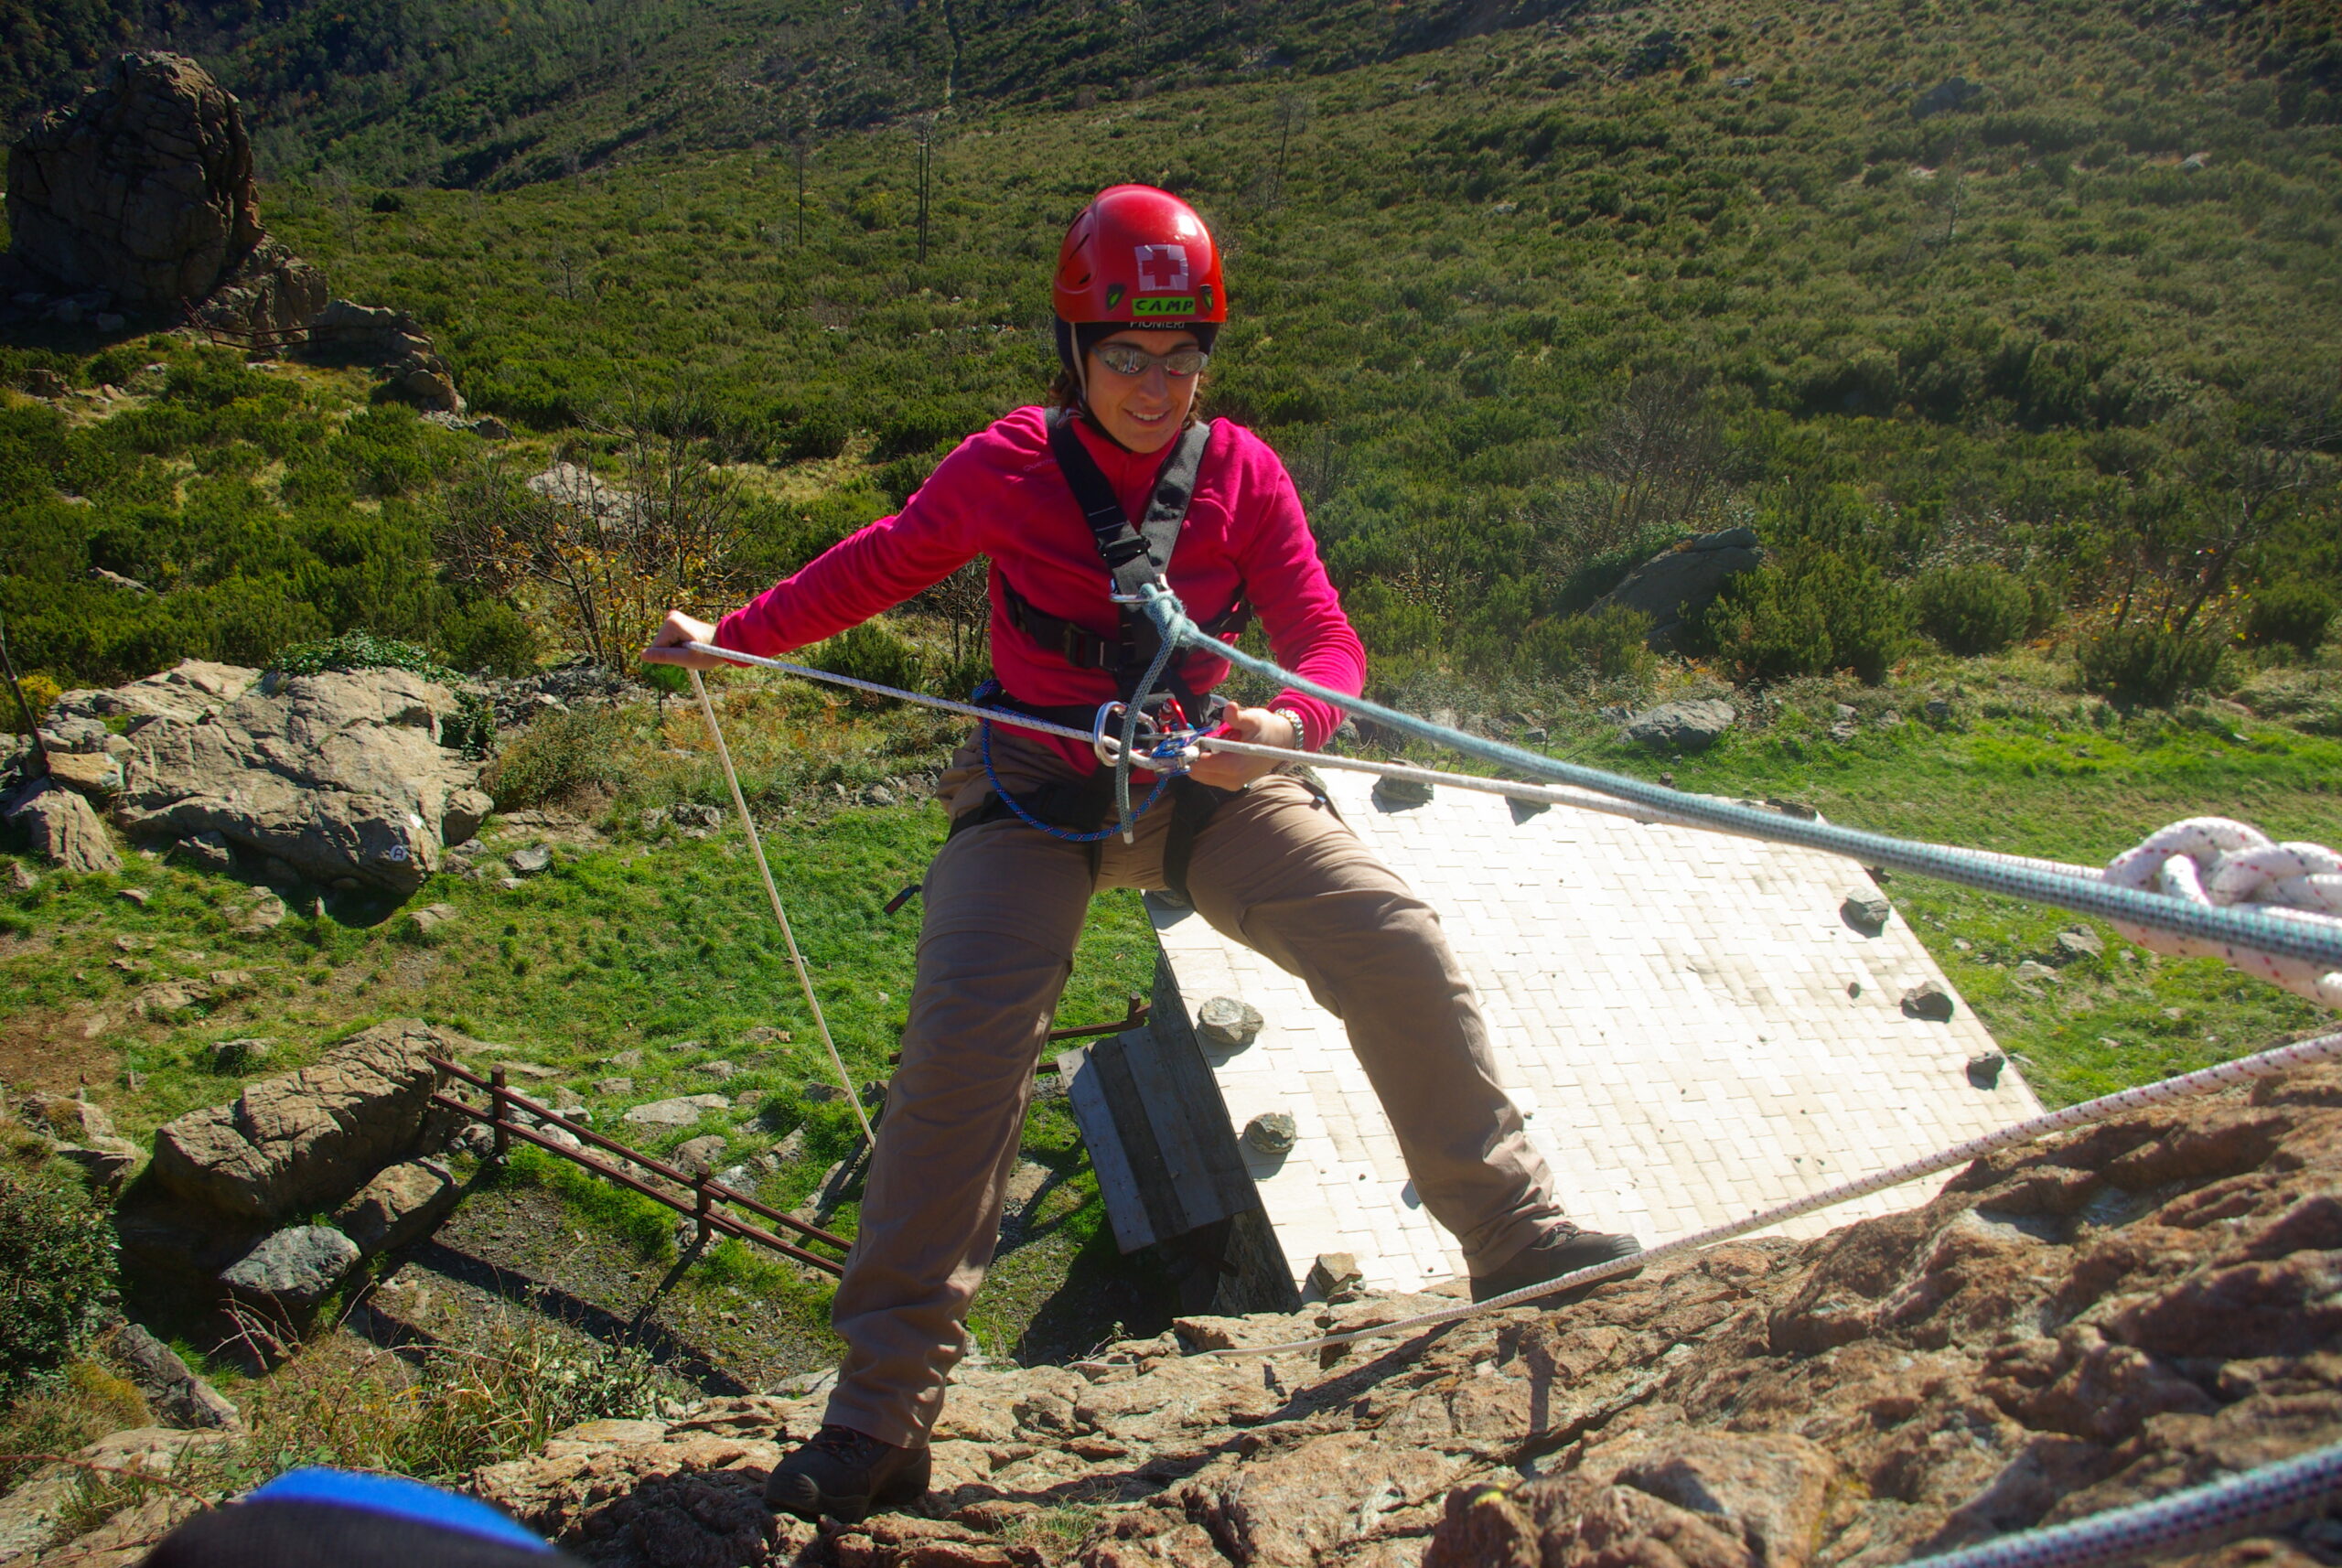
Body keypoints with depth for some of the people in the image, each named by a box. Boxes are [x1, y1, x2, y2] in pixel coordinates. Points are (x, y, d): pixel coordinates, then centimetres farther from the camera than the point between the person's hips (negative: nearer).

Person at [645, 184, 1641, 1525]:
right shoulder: (1004, 470, -9)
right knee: (964, 1043, -20)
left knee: (1399, 949, -14)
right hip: (1035, 798, -2)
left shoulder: (1241, 471, -6)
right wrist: (732, 636, 12)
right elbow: (880, 567, 8)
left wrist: (1285, 724, -30)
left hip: (1203, 783, 2)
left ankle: (1521, 1242, 4)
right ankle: (885, 1411, -8)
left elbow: (1326, 642, -7)